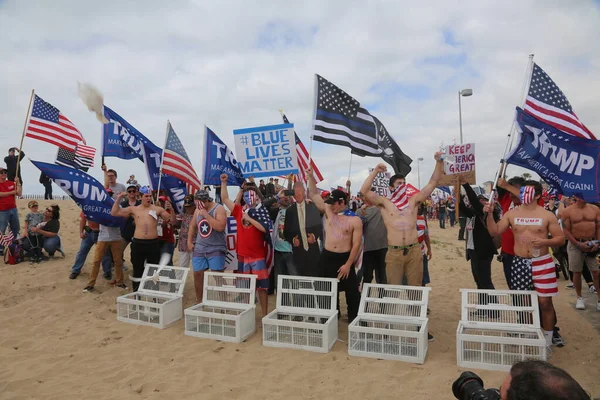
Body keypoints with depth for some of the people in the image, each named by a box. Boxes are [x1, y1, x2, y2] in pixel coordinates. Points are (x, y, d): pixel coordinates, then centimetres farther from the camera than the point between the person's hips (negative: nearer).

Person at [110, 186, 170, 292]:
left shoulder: (158, 209, 4)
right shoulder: (133, 209, 7)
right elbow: (114, 213, 9)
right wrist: (118, 198, 3)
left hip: (153, 243, -1)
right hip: (137, 243, 1)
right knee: (137, 270, 10)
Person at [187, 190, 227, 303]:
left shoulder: (219, 209, -10)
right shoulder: (197, 210, 9)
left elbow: (220, 227, -24)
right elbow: (192, 226, 20)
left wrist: (206, 214, -22)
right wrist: (189, 241, 11)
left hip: (216, 249, -6)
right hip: (199, 249, 6)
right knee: (197, 274, 8)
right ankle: (199, 302, 22)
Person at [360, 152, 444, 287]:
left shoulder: (413, 201, 11)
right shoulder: (385, 203, 3)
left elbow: (432, 183, 9)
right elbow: (364, 191, -8)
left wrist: (439, 162, 1)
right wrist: (375, 171, -10)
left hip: (414, 251, 2)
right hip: (393, 253, -2)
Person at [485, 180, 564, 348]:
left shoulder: (547, 215, -3)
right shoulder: (511, 214, 3)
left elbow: (561, 238, 0)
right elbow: (494, 232, 3)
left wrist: (544, 241, -19)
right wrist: (490, 214, -10)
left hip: (542, 263, -2)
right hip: (519, 263, 2)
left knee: (545, 302, 0)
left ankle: (547, 340, 17)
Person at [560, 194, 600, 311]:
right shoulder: (567, 211, -5)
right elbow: (566, 231, -7)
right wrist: (579, 244, -14)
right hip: (575, 244, -2)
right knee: (577, 272, 4)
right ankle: (579, 297, 18)